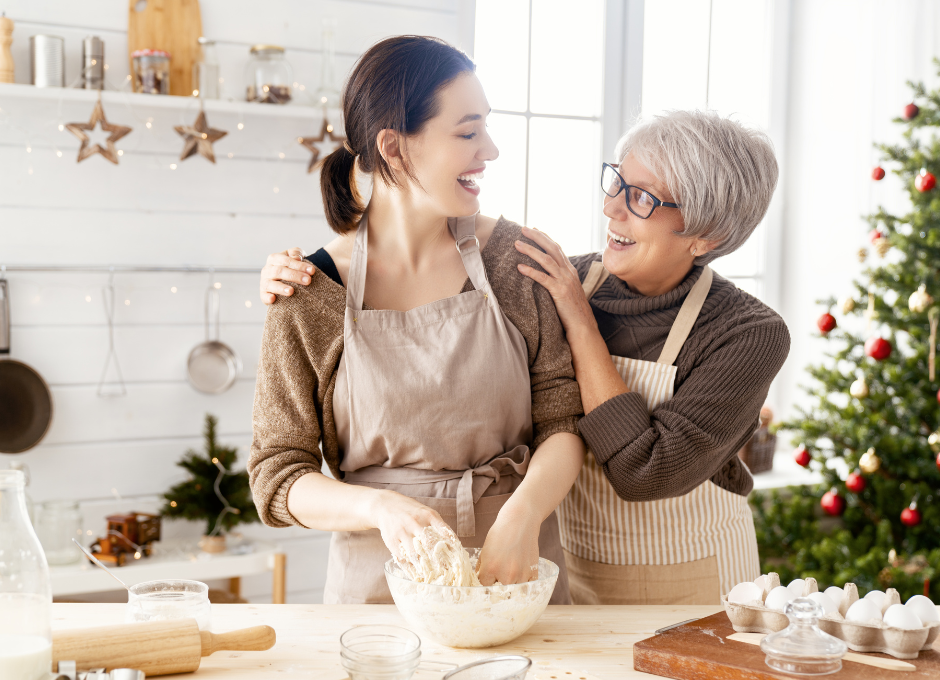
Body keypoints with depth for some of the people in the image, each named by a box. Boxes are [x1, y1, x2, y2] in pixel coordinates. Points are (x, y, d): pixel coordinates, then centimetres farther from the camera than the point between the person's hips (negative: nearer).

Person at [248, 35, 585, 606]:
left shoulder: (519, 258, 0)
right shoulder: (310, 296, -6)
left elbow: (565, 420, 1)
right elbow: (276, 478, -3)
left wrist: (523, 514, -19)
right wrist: (379, 506, -22)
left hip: (518, 576, 1)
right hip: (380, 585, -1)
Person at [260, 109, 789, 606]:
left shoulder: (751, 335, -19)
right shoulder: (556, 284, -9)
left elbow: (646, 473, -28)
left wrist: (581, 324, -24)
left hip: (691, 591, -3)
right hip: (570, 573, 3)